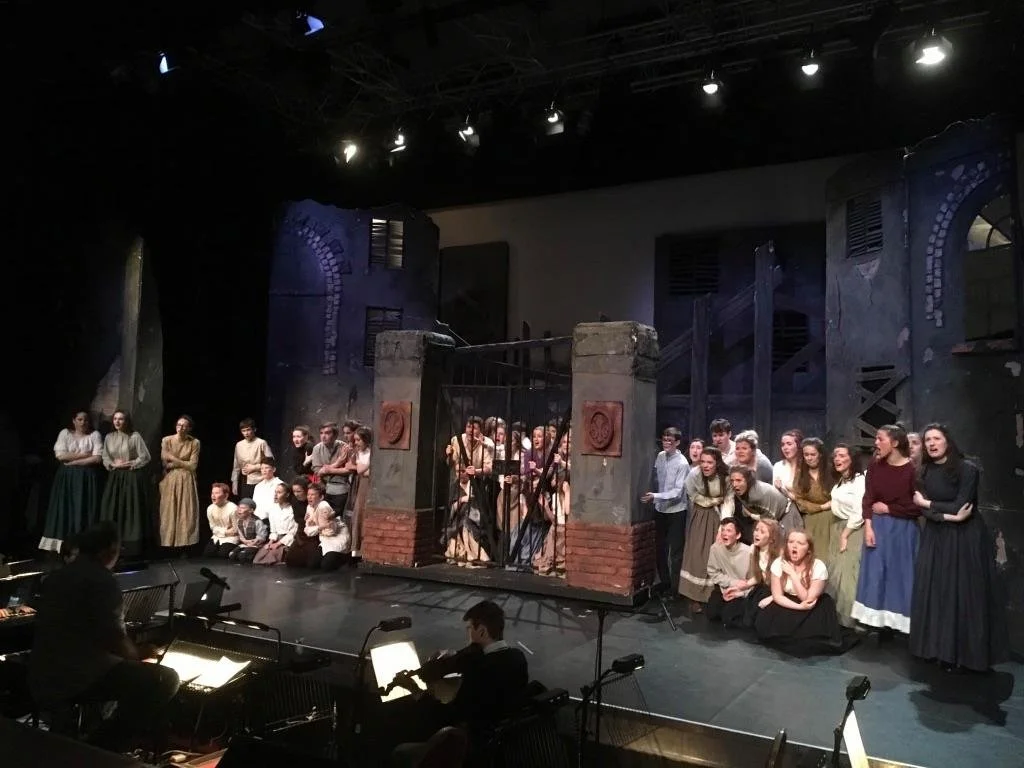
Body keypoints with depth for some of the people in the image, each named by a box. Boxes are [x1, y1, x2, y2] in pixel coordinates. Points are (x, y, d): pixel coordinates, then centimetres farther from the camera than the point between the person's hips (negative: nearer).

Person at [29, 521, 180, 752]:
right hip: (73, 678, -10)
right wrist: (139, 653, 4)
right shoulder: (102, 580, -14)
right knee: (165, 680, -14)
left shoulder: (57, 576, 14)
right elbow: (115, 641, -18)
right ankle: (104, 750, -6)